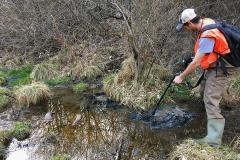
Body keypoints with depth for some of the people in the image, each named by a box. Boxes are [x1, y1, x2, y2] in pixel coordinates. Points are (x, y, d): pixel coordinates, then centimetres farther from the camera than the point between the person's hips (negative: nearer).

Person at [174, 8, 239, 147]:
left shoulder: (207, 36, -31)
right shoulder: (206, 22, -2)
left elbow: (195, 63, -26)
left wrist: (181, 77, -14)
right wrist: (198, 57, 11)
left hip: (219, 69, -10)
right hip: (214, 66, 10)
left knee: (211, 100, -14)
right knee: (204, 90, 22)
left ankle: (214, 138, -14)